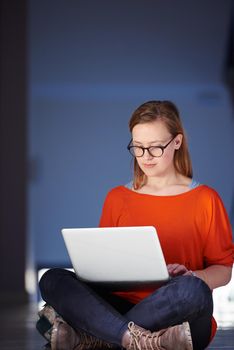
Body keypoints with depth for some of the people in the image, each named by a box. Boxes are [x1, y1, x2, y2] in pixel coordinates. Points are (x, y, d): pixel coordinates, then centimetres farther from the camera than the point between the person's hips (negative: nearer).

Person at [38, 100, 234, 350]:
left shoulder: (205, 199, 7)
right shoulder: (117, 198, 17)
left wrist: (190, 276, -14)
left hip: (177, 315, -3)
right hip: (120, 306, 3)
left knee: (192, 290, -38)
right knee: (52, 280, -21)